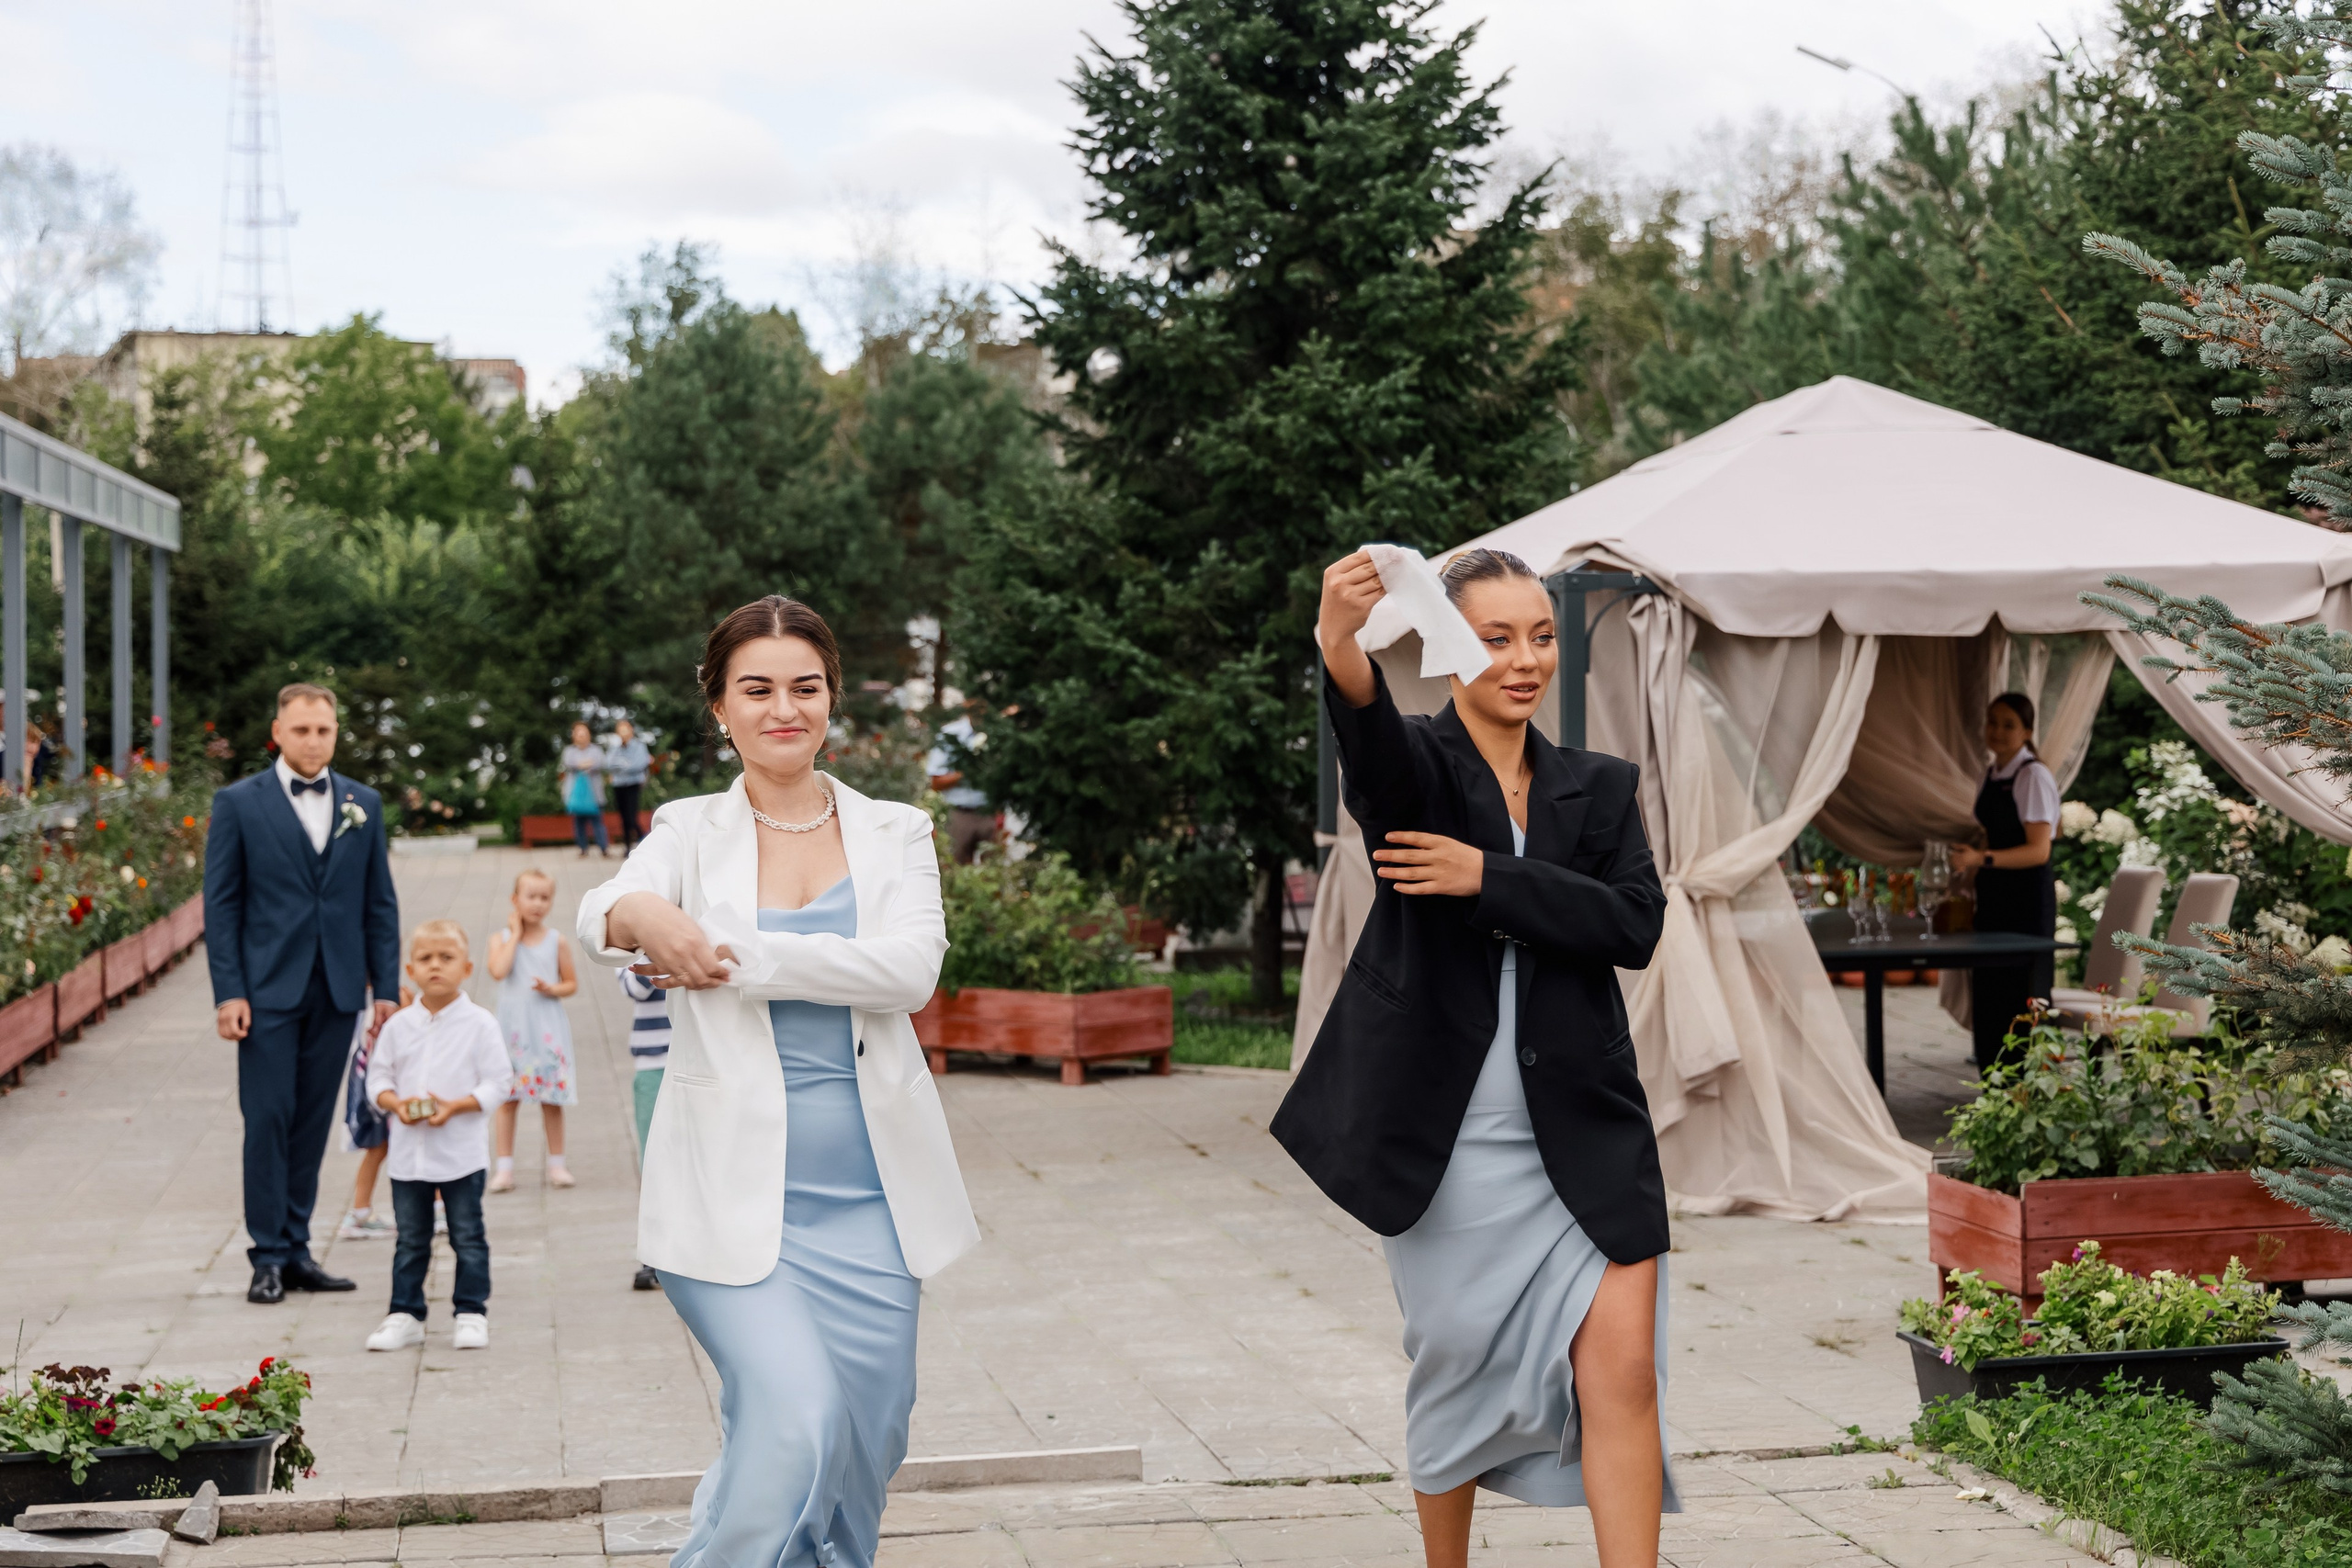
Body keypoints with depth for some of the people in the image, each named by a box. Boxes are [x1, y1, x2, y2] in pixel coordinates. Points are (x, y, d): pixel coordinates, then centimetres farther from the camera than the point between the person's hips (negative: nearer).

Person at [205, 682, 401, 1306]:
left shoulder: (363, 804, 9)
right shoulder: (238, 804, 0)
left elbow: (380, 902, 10)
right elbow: (221, 904, -1)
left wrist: (386, 987, 4)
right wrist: (228, 992, -9)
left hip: (337, 990, 3)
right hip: (268, 990, -3)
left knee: (313, 1121, 7)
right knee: (268, 1118, -3)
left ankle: (297, 1249, 15)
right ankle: (268, 1257, 4)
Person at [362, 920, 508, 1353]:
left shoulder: (479, 1024, -5)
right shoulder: (399, 1024, 4)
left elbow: (495, 1083, -6)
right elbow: (378, 1075, 7)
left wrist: (455, 1106, -20)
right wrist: (396, 1102, -13)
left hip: (461, 1151, -3)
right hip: (408, 1151, 3)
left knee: (468, 1237, 4)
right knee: (410, 1239, 10)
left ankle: (470, 1313, 13)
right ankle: (405, 1314, 17)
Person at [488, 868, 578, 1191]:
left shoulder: (556, 941, 2)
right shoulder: (502, 939, -1)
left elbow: (572, 982, 9)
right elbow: (498, 971, -19)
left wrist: (553, 989, -13)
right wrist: (516, 934, -11)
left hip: (548, 1028, 1)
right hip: (513, 1027, -1)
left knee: (552, 1098, 5)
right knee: (507, 1098, 2)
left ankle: (556, 1163, 17)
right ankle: (504, 1167, 10)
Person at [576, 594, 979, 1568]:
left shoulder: (893, 834, 7)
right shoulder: (690, 832, 5)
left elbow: (912, 967, -11)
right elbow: (597, 916, -16)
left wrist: (737, 958, -19)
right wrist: (640, 915, -40)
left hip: (867, 1197, 3)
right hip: (735, 1193, -2)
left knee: (861, 1449, 8)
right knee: (795, 1422, -19)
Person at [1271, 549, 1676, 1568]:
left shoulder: (1599, 788, 11)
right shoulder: (1413, 766, 0)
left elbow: (1636, 925, -5)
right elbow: (1370, 738, -26)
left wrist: (1489, 877, -14)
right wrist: (1343, 644, -49)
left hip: (1585, 1133, 2)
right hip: (1447, 1138, -2)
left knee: (1622, 1366, -8)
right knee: (1457, 1371, 10)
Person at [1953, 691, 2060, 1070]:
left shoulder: (2034, 776, -11)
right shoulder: (1990, 777, 14)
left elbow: (2038, 851, -18)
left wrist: (1981, 859, -27)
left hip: (2027, 900, -8)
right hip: (1992, 897, 8)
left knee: (2020, 1003, -8)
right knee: (1988, 1000, 8)